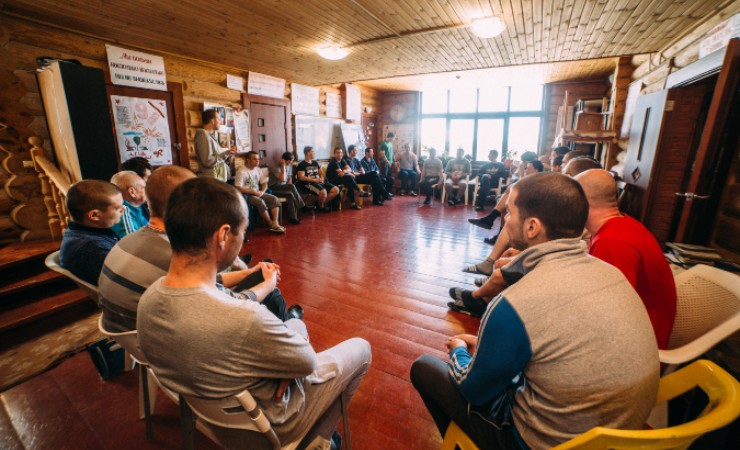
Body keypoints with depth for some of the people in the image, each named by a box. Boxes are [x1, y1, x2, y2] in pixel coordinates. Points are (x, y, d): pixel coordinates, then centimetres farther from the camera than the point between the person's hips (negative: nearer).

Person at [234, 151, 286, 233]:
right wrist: (254, 192, -17)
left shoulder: (258, 170, 10)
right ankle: (271, 225, -21)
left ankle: (275, 223, -27)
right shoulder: (241, 172, -11)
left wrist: (262, 191, -8)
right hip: (246, 195, -7)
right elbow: (238, 189, -17)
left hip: (258, 193, 7)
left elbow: (264, 183, 14)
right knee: (261, 202, -34)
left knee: (275, 199, -16)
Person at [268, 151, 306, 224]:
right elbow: (282, 179, -27)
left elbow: (290, 178, 15)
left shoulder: (289, 165, 8)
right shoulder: (275, 167, -15)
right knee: (292, 187, -30)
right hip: (274, 189, -6)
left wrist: (289, 188, -4)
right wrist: (283, 166, -22)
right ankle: (301, 206, -17)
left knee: (290, 195, -28)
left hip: (283, 188, 6)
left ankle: (292, 217, -26)